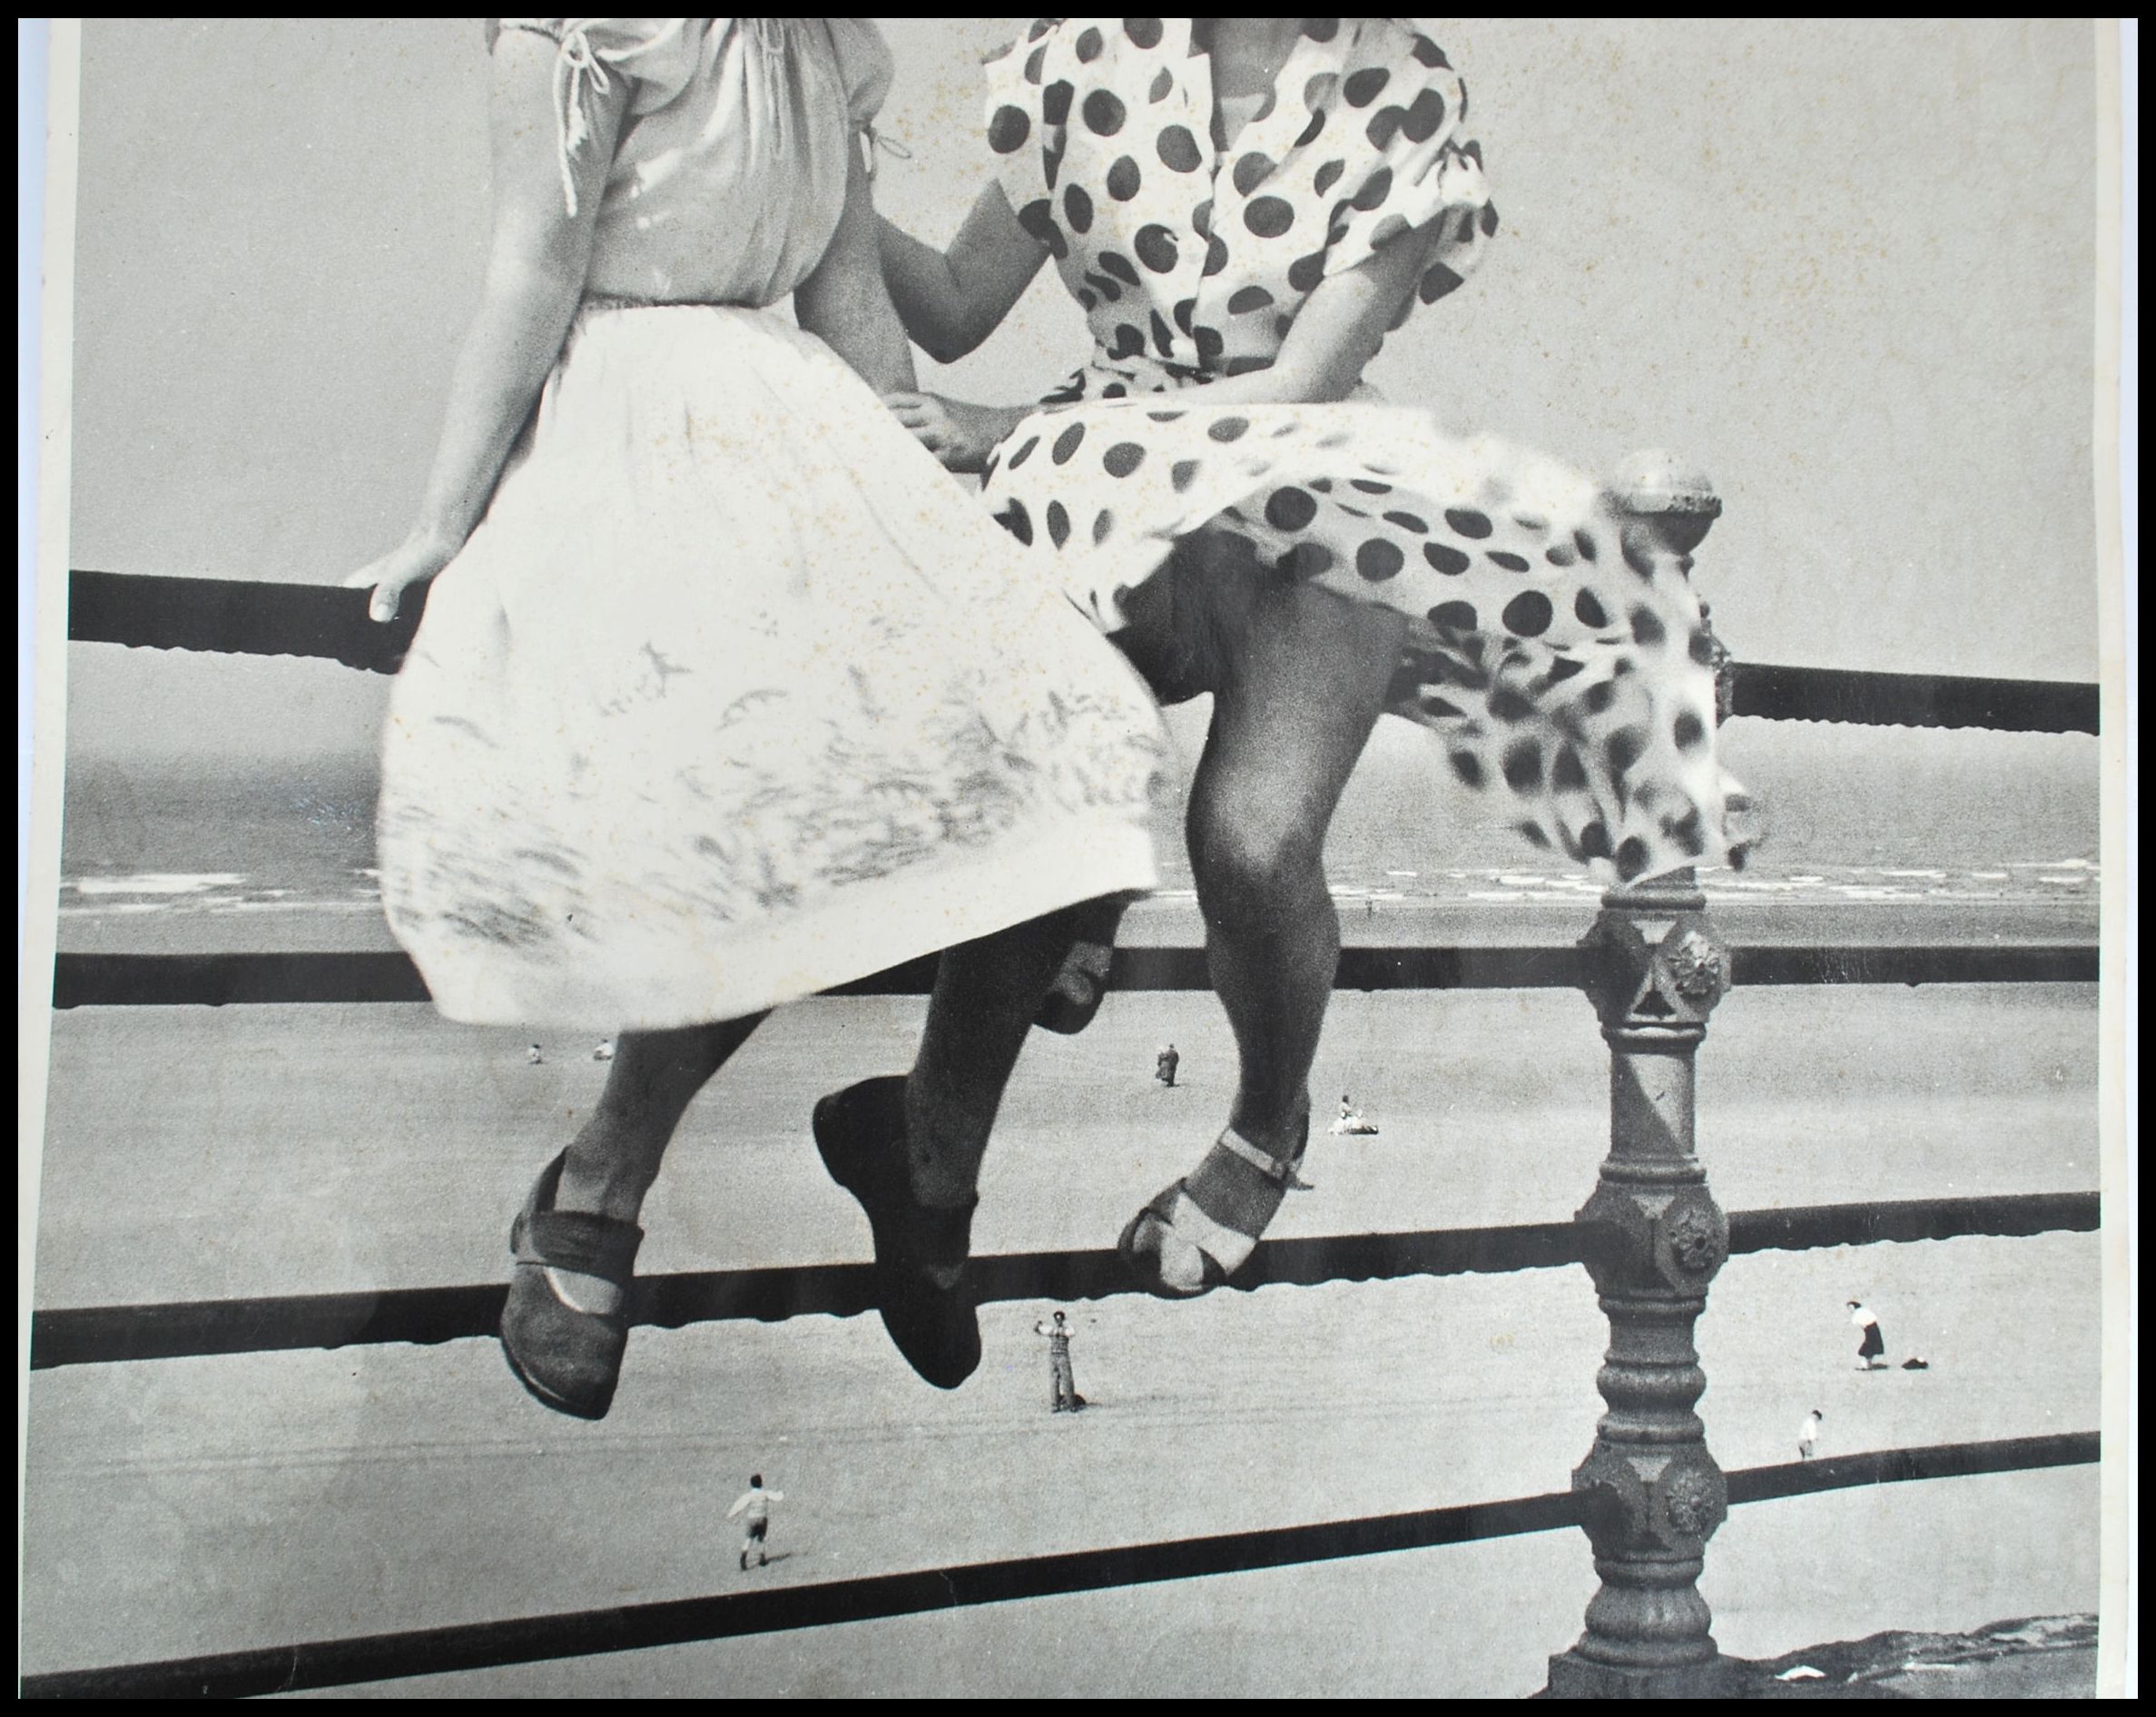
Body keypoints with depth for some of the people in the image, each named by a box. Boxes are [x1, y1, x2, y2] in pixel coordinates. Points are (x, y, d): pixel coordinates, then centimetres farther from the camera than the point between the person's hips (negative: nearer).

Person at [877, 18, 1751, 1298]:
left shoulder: (1403, 93, -7)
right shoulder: (1092, 53, 2)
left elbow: (1299, 385, -12)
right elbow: (958, 307, 7)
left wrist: (1008, 432, -14)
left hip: (1312, 494, -2)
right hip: (1116, 495, 3)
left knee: (1255, 837, -27)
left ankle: (1270, 1130, 4)